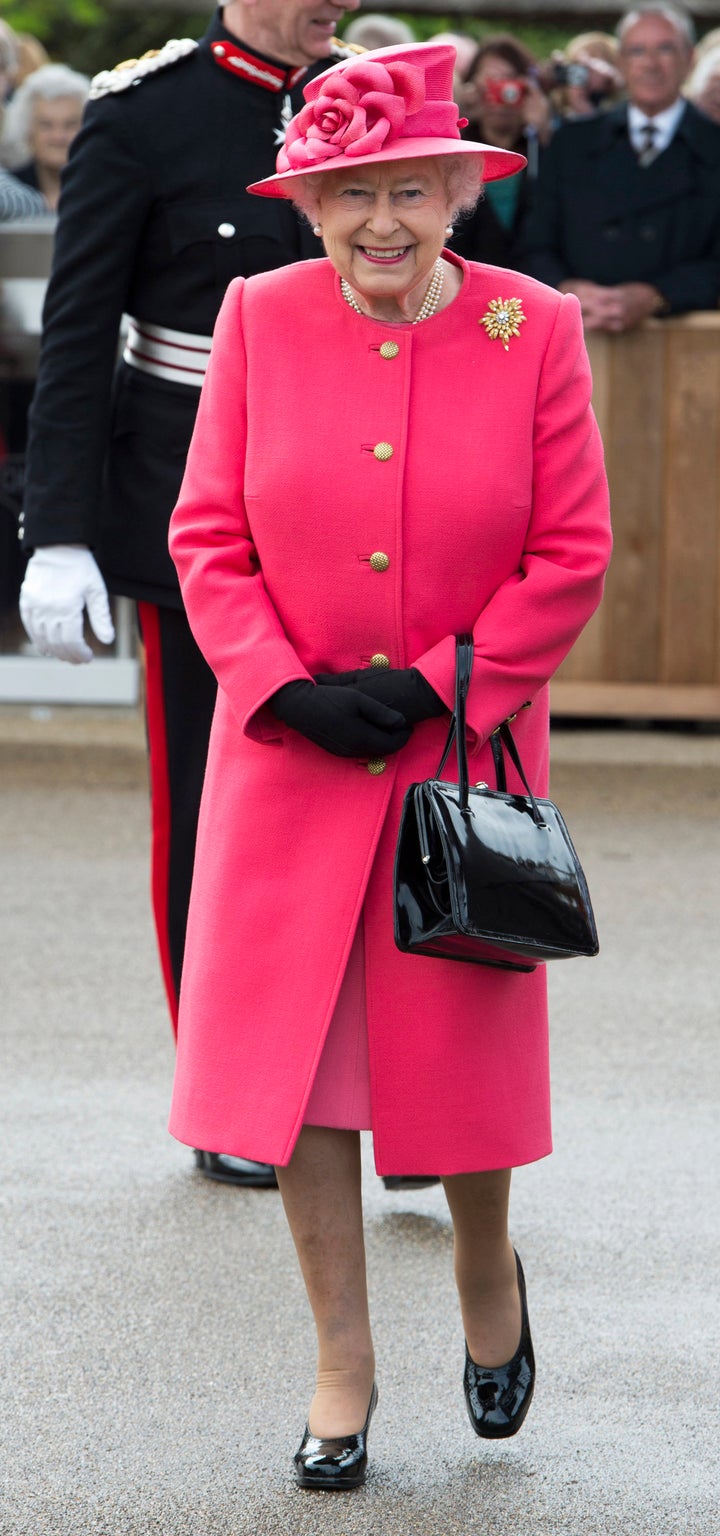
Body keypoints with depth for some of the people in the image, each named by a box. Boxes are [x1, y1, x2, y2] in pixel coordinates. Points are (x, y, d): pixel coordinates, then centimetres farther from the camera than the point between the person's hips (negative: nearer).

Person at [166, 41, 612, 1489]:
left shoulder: (532, 331, -5)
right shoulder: (261, 319, -2)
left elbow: (572, 554, -3)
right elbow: (208, 536, 1)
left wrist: (435, 686, -11)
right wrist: (286, 687, -12)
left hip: (467, 749, -1)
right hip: (290, 752, 1)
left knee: (462, 1037, 4)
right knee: (294, 1047, 0)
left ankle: (487, 1272, 35)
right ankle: (342, 1366, 13)